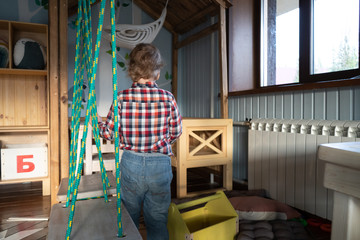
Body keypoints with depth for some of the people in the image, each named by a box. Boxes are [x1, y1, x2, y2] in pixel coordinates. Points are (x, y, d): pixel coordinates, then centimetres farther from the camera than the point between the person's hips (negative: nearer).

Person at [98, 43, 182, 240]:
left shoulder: (122, 97, -9)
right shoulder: (167, 98, -8)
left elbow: (109, 133, -2)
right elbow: (176, 132, 2)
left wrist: (97, 122, 19)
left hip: (131, 163, 1)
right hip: (160, 165, 0)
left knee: (129, 219, 22)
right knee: (157, 221, 15)